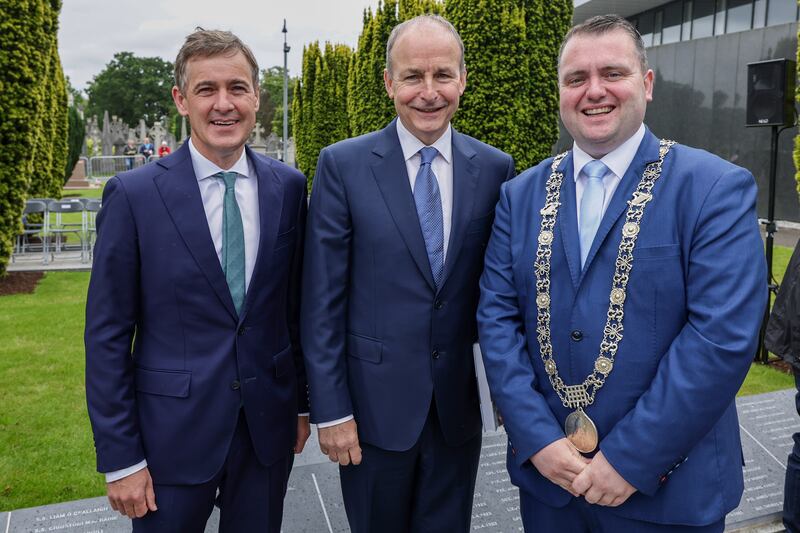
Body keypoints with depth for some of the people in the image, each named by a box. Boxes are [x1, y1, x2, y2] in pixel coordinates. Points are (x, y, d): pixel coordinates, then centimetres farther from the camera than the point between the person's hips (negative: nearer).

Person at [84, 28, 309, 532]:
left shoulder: (289, 187, -2)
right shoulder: (134, 194, -10)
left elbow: (296, 304, 6)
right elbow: (108, 335, -7)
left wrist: (303, 402, 9)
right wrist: (121, 458, -7)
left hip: (269, 424, 3)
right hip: (174, 430, -2)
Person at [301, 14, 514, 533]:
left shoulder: (495, 169, -1)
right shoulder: (343, 165, -7)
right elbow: (322, 302, -7)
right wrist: (330, 410, -8)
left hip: (460, 407, 2)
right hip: (374, 406, -1)